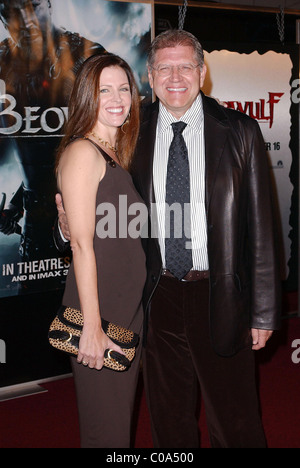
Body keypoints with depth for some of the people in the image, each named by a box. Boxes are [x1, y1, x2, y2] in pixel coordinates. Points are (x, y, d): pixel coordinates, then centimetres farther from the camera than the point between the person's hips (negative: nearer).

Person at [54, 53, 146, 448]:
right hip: (99, 313, -8)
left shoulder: (117, 154, 15)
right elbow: (82, 244, -18)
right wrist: (92, 327, -20)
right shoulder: (83, 152, -12)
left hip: (128, 308, 9)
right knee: (106, 431, 3)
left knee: (123, 420, 18)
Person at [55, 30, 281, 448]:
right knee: (169, 421, 17)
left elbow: (260, 227, -3)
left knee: (235, 423, 10)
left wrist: (264, 312, -5)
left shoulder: (240, 132, -3)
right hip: (159, 295, 2)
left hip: (219, 298, -2)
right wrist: (72, 224, -13)